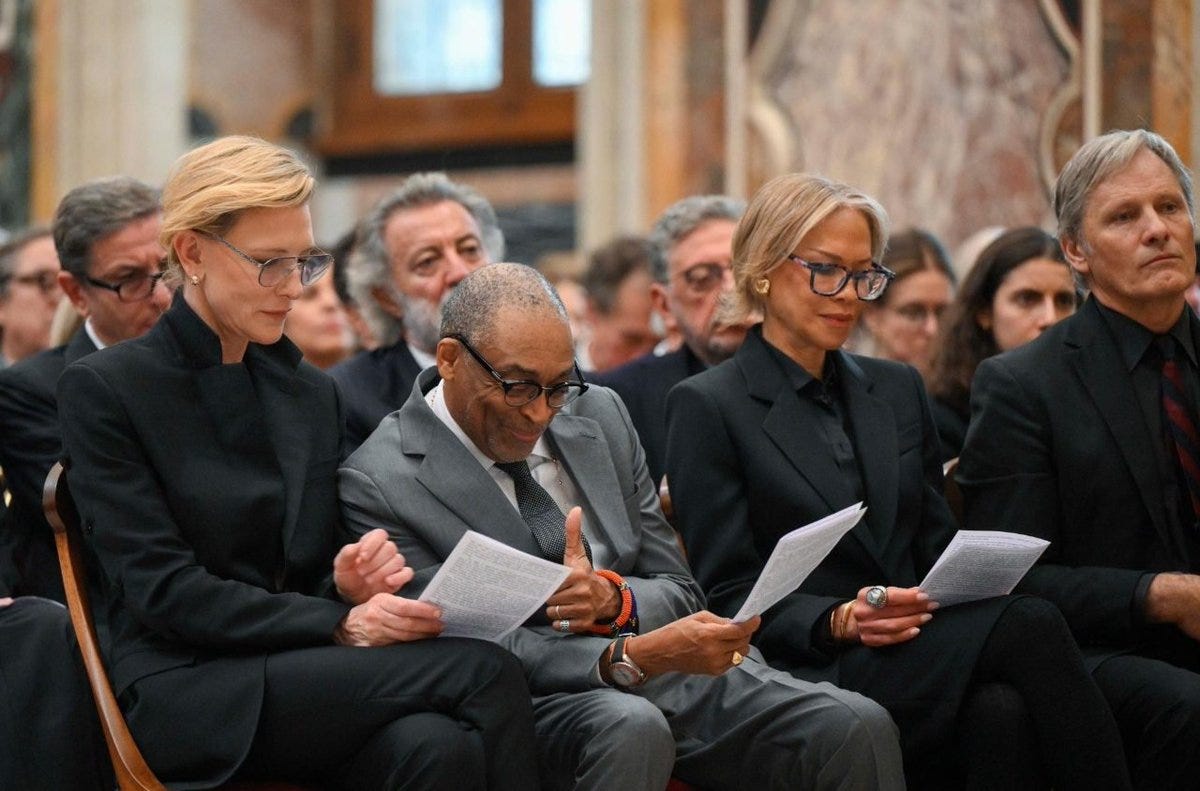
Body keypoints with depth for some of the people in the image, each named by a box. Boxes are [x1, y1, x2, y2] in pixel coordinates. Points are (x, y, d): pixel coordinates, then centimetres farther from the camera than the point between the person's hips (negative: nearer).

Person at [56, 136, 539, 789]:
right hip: (180, 691, -5)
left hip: (292, 678, 5)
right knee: (484, 672, -26)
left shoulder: (311, 393, 17)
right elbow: (162, 589, -10)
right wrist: (338, 626, -19)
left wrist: (351, 586, -6)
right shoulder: (101, 388, -2)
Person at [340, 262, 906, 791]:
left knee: (857, 727, -20)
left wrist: (614, 598, -9)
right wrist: (633, 656, -24)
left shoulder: (600, 418, 13)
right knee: (630, 728, -39)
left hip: (673, 676, 5)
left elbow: (679, 593, 15)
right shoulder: (379, 483, -6)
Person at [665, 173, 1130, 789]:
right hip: (803, 678, -5)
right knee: (1029, 628, -29)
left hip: (920, 656, 5)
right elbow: (729, 596, -2)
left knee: (1001, 710, -34)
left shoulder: (898, 390, 20)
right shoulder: (706, 407, 2)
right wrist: (839, 620, -19)